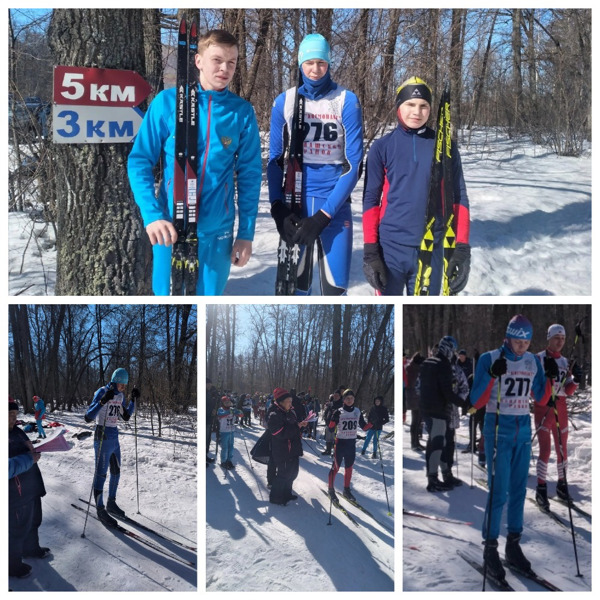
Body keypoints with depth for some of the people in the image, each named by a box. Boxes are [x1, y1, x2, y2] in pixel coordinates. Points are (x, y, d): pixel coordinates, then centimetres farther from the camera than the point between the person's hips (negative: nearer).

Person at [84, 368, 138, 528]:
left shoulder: (120, 395, 6)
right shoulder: (102, 393, -18)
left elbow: (126, 417, 17)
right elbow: (88, 418, -26)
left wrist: (133, 399, 6)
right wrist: (103, 401, -38)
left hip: (115, 438, 8)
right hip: (103, 439, -8)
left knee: (116, 473, 17)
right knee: (101, 474, 2)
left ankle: (111, 504, 34)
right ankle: (100, 510, 14)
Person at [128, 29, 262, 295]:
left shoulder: (242, 112, 0)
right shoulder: (167, 102, -4)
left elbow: (249, 175, 5)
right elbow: (139, 161, -3)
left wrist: (246, 233, 2)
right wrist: (151, 214, -15)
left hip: (217, 231, 1)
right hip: (169, 228, -1)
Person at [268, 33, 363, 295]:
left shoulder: (346, 101, -3)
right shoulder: (284, 101, 3)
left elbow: (354, 162, -6)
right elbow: (274, 159, 8)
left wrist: (324, 214, -13)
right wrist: (277, 207, -7)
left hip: (334, 204, -1)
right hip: (295, 202, 2)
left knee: (335, 288, -4)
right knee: (297, 284, 2)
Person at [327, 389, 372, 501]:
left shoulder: (357, 411, 2)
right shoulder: (338, 412, -9)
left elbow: (364, 427, 6)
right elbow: (331, 429, -12)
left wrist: (372, 422, -11)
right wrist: (333, 419, -29)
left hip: (352, 444, 4)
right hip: (340, 443, -4)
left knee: (349, 468, 14)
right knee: (335, 467, -1)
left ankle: (346, 490, 27)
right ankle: (331, 489, 13)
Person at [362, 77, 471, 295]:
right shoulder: (382, 147, 1)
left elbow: (458, 197, 5)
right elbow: (371, 199, 1)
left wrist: (462, 248, -2)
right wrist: (370, 250, -6)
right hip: (390, 247, -1)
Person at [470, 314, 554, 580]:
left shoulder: (533, 361, 4)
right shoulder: (489, 359, -10)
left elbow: (541, 400, 10)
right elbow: (476, 402, -12)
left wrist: (550, 377, -6)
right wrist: (492, 375, -26)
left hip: (523, 429, 5)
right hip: (497, 430, -5)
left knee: (519, 490, 9)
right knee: (499, 492, -6)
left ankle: (513, 546, 20)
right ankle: (490, 549, 6)